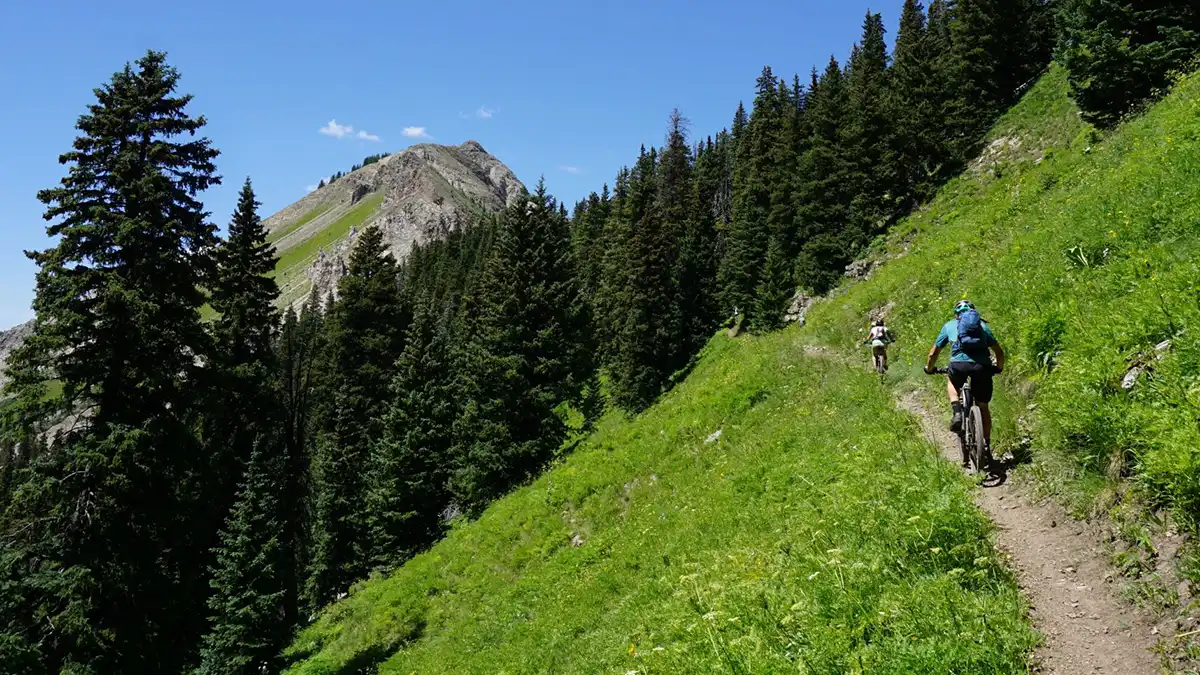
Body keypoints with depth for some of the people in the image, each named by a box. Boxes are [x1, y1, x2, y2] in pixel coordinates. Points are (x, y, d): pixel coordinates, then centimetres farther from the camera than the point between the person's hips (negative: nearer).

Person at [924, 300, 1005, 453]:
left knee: (952, 384, 34)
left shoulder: (949, 325, 26)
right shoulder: (983, 325, 29)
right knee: (983, 407, 19)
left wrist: (929, 369, 45)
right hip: (982, 366, 1)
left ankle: (957, 412, 10)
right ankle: (987, 445, 21)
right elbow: (1000, 351, 27)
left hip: (959, 364, -1)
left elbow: (933, 353, 28)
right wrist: (999, 368, 45)